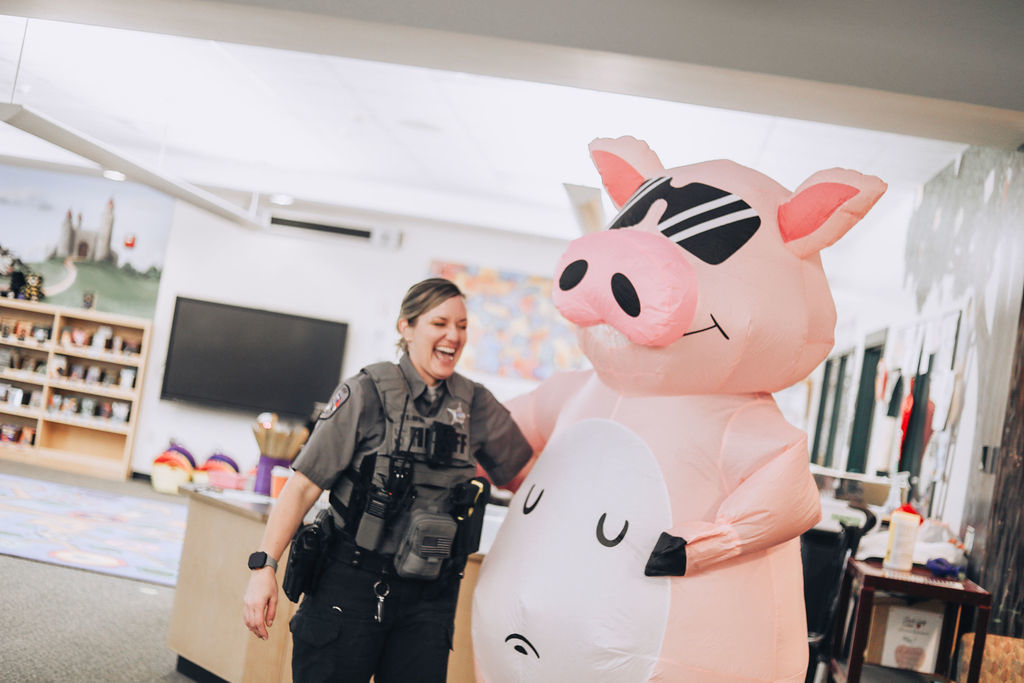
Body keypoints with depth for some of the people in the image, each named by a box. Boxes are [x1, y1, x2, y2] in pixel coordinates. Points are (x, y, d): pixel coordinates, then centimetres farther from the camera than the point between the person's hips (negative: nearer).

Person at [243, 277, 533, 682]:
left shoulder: (475, 404, 5)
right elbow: (304, 485, -9)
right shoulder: (367, 393, -7)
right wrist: (265, 565, -16)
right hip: (349, 587, -3)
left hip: (427, 599, 4)